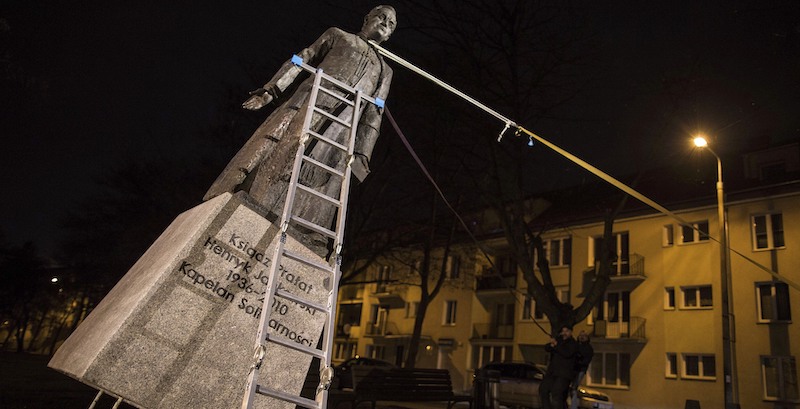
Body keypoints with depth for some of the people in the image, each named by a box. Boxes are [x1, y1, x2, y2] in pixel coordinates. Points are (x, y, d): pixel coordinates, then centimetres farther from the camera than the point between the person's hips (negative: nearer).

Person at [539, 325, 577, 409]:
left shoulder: (573, 343, 0)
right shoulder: (559, 340, 17)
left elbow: (567, 353, -19)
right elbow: (546, 348, 6)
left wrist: (556, 345, -27)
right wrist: (551, 345, -16)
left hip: (564, 374, -6)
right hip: (552, 372, 6)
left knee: (556, 392, -20)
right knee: (543, 389, 0)